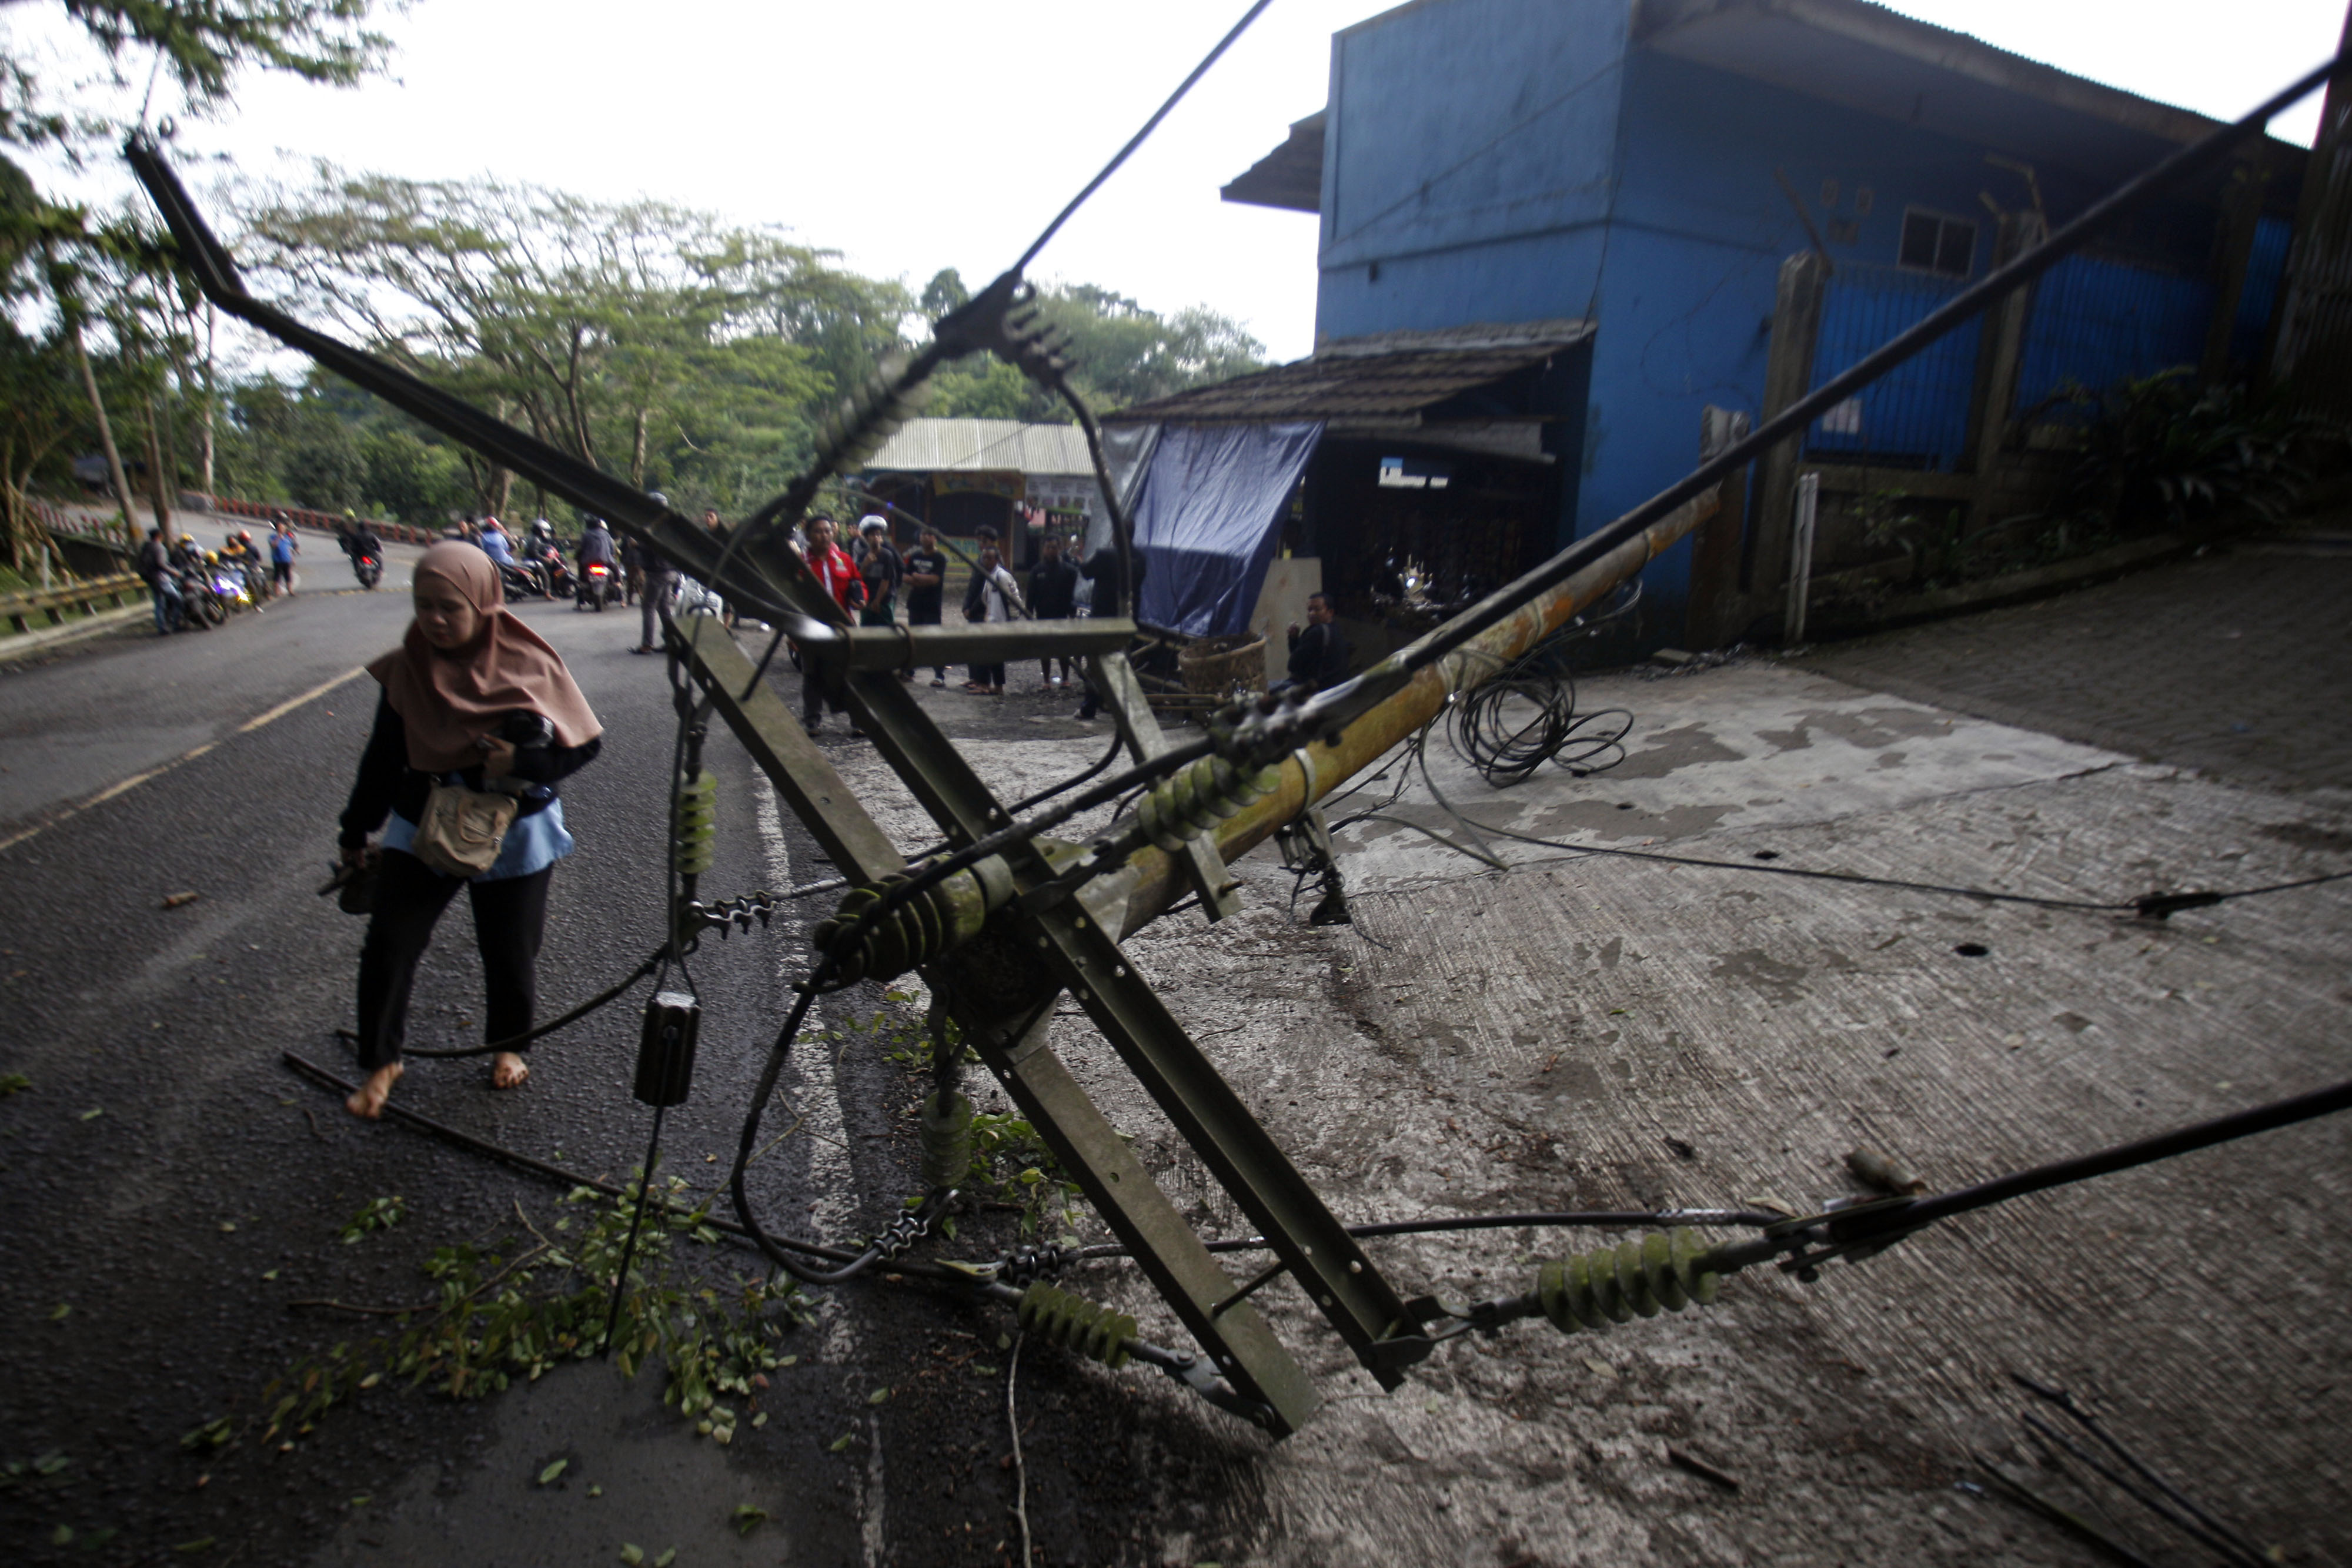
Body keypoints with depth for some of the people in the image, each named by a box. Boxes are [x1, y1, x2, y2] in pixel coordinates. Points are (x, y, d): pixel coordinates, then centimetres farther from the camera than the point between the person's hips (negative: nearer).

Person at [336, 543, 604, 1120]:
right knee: (388, 946, -3)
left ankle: (509, 1045, 35)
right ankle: (381, 1062, 19)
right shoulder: (405, 670, -5)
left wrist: (520, 763, -24)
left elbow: (584, 743, -9)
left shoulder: (527, 666, -12)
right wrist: (356, 832, 14)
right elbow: (383, 757, 6)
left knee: (509, 953, 9)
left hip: (514, 836, -2)